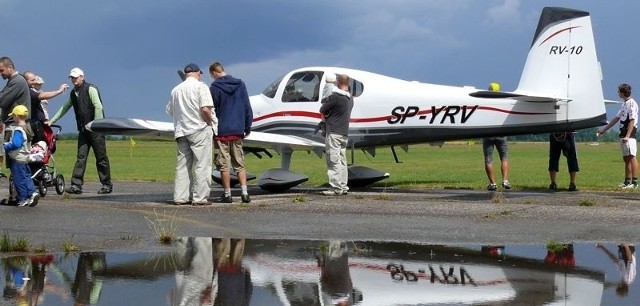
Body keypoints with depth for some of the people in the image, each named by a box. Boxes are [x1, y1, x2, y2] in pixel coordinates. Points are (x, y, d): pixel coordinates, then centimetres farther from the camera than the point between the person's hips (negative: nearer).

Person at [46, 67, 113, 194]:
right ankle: (76, 185, -6)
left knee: (101, 157, -2)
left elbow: (98, 107, -12)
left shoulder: (90, 89, -6)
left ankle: (107, 185, 5)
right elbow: (64, 108, 26)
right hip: (83, 130, 7)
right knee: (81, 156, -1)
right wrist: (51, 121, 21)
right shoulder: (73, 93, 18)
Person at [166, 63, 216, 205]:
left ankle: (180, 197, 8)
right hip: (200, 130, -6)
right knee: (202, 165, -3)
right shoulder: (200, 86, -7)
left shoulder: (176, 89, 12)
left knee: (182, 165, 10)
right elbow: (205, 109, -18)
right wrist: (210, 123, -3)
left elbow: (169, 111, 16)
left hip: (181, 131, 6)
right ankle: (200, 198, -6)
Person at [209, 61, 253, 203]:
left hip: (221, 131, -4)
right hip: (238, 131, 4)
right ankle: (244, 193, 0)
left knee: (224, 165, 2)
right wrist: (247, 127, 17)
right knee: (239, 164, 9)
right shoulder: (240, 85, 6)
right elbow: (247, 108, 9)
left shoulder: (214, 87, -8)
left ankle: (227, 194, 4)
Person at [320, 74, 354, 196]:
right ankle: (343, 187, 13)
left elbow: (322, 110, -5)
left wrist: (326, 115, 12)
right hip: (345, 133, 8)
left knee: (334, 161, -8)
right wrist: (330, 115, 8)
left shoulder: (335, 97, -13)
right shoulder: (350, 99, 13)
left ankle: (336, 188, -10)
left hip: (334, 133, -8)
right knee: (342, 161, 12)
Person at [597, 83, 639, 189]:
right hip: (623, 134, 10)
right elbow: (616, 118, 26)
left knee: (631, 156, -13)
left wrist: (627, 136, -24)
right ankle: (627, 182, 13)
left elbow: (632, 121, -18)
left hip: (629, 134, -10)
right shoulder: (624, 104, 19)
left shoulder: (631, 104, -11)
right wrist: (604, 129, 28)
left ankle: (634, 182, -16)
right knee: (626, 158, 10)